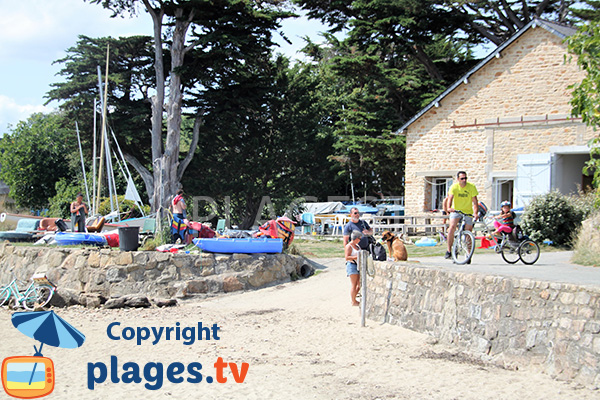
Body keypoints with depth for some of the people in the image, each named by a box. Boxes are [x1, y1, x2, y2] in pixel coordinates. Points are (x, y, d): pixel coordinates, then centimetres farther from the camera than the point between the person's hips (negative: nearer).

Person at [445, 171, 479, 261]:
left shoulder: (471, 187, -12)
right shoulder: (454, 187, -12)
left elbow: (475, 201, -16)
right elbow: (450, 198, -27)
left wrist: (475, 213, -31)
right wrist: (449, 207, -47)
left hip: (468, 212, 1)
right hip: (456, 210, -1)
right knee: (452, 227, -24)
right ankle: (449, 251, -20)